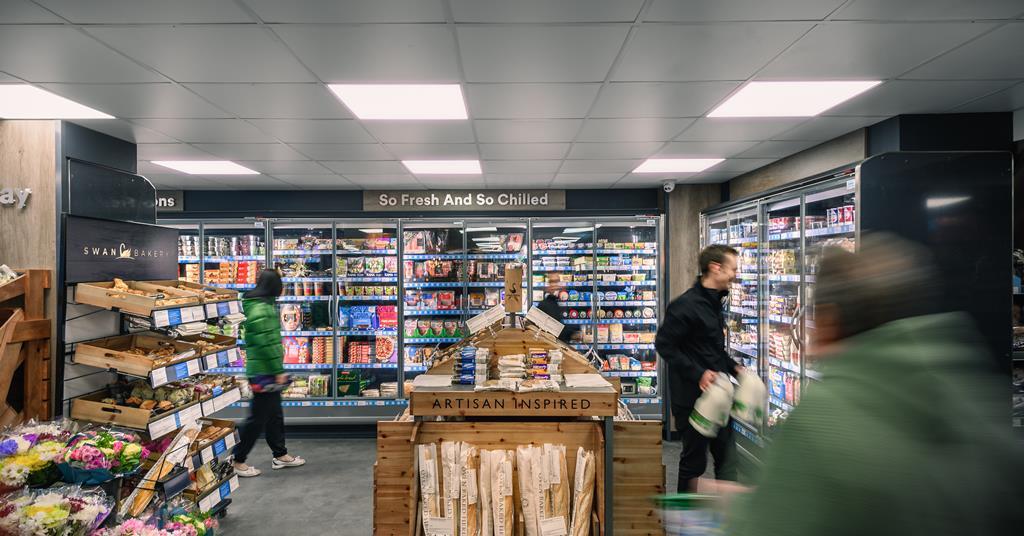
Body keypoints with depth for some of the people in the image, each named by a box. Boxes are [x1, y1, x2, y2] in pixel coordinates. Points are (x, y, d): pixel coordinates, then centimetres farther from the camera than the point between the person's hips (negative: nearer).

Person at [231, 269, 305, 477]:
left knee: (275, 415, 18)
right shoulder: (260, 310, -21)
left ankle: (280, 455, 29)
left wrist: (277, 369, 21)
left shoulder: (263, 305, 12)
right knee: (258, 418, 1)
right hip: (264, 373, -10)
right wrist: (278, 371, -18)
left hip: (266, 372, 10)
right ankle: (238, 461, 13)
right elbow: (266, 344, -24)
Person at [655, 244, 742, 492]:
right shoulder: (686, 305, -19)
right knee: (694, 461, 6)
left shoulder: (714, 303, 12)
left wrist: (732, 367, 8)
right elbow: (663, 344, -22)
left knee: (727, 458, 15)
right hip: (693, 397, -9)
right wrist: (698, 374, -24)